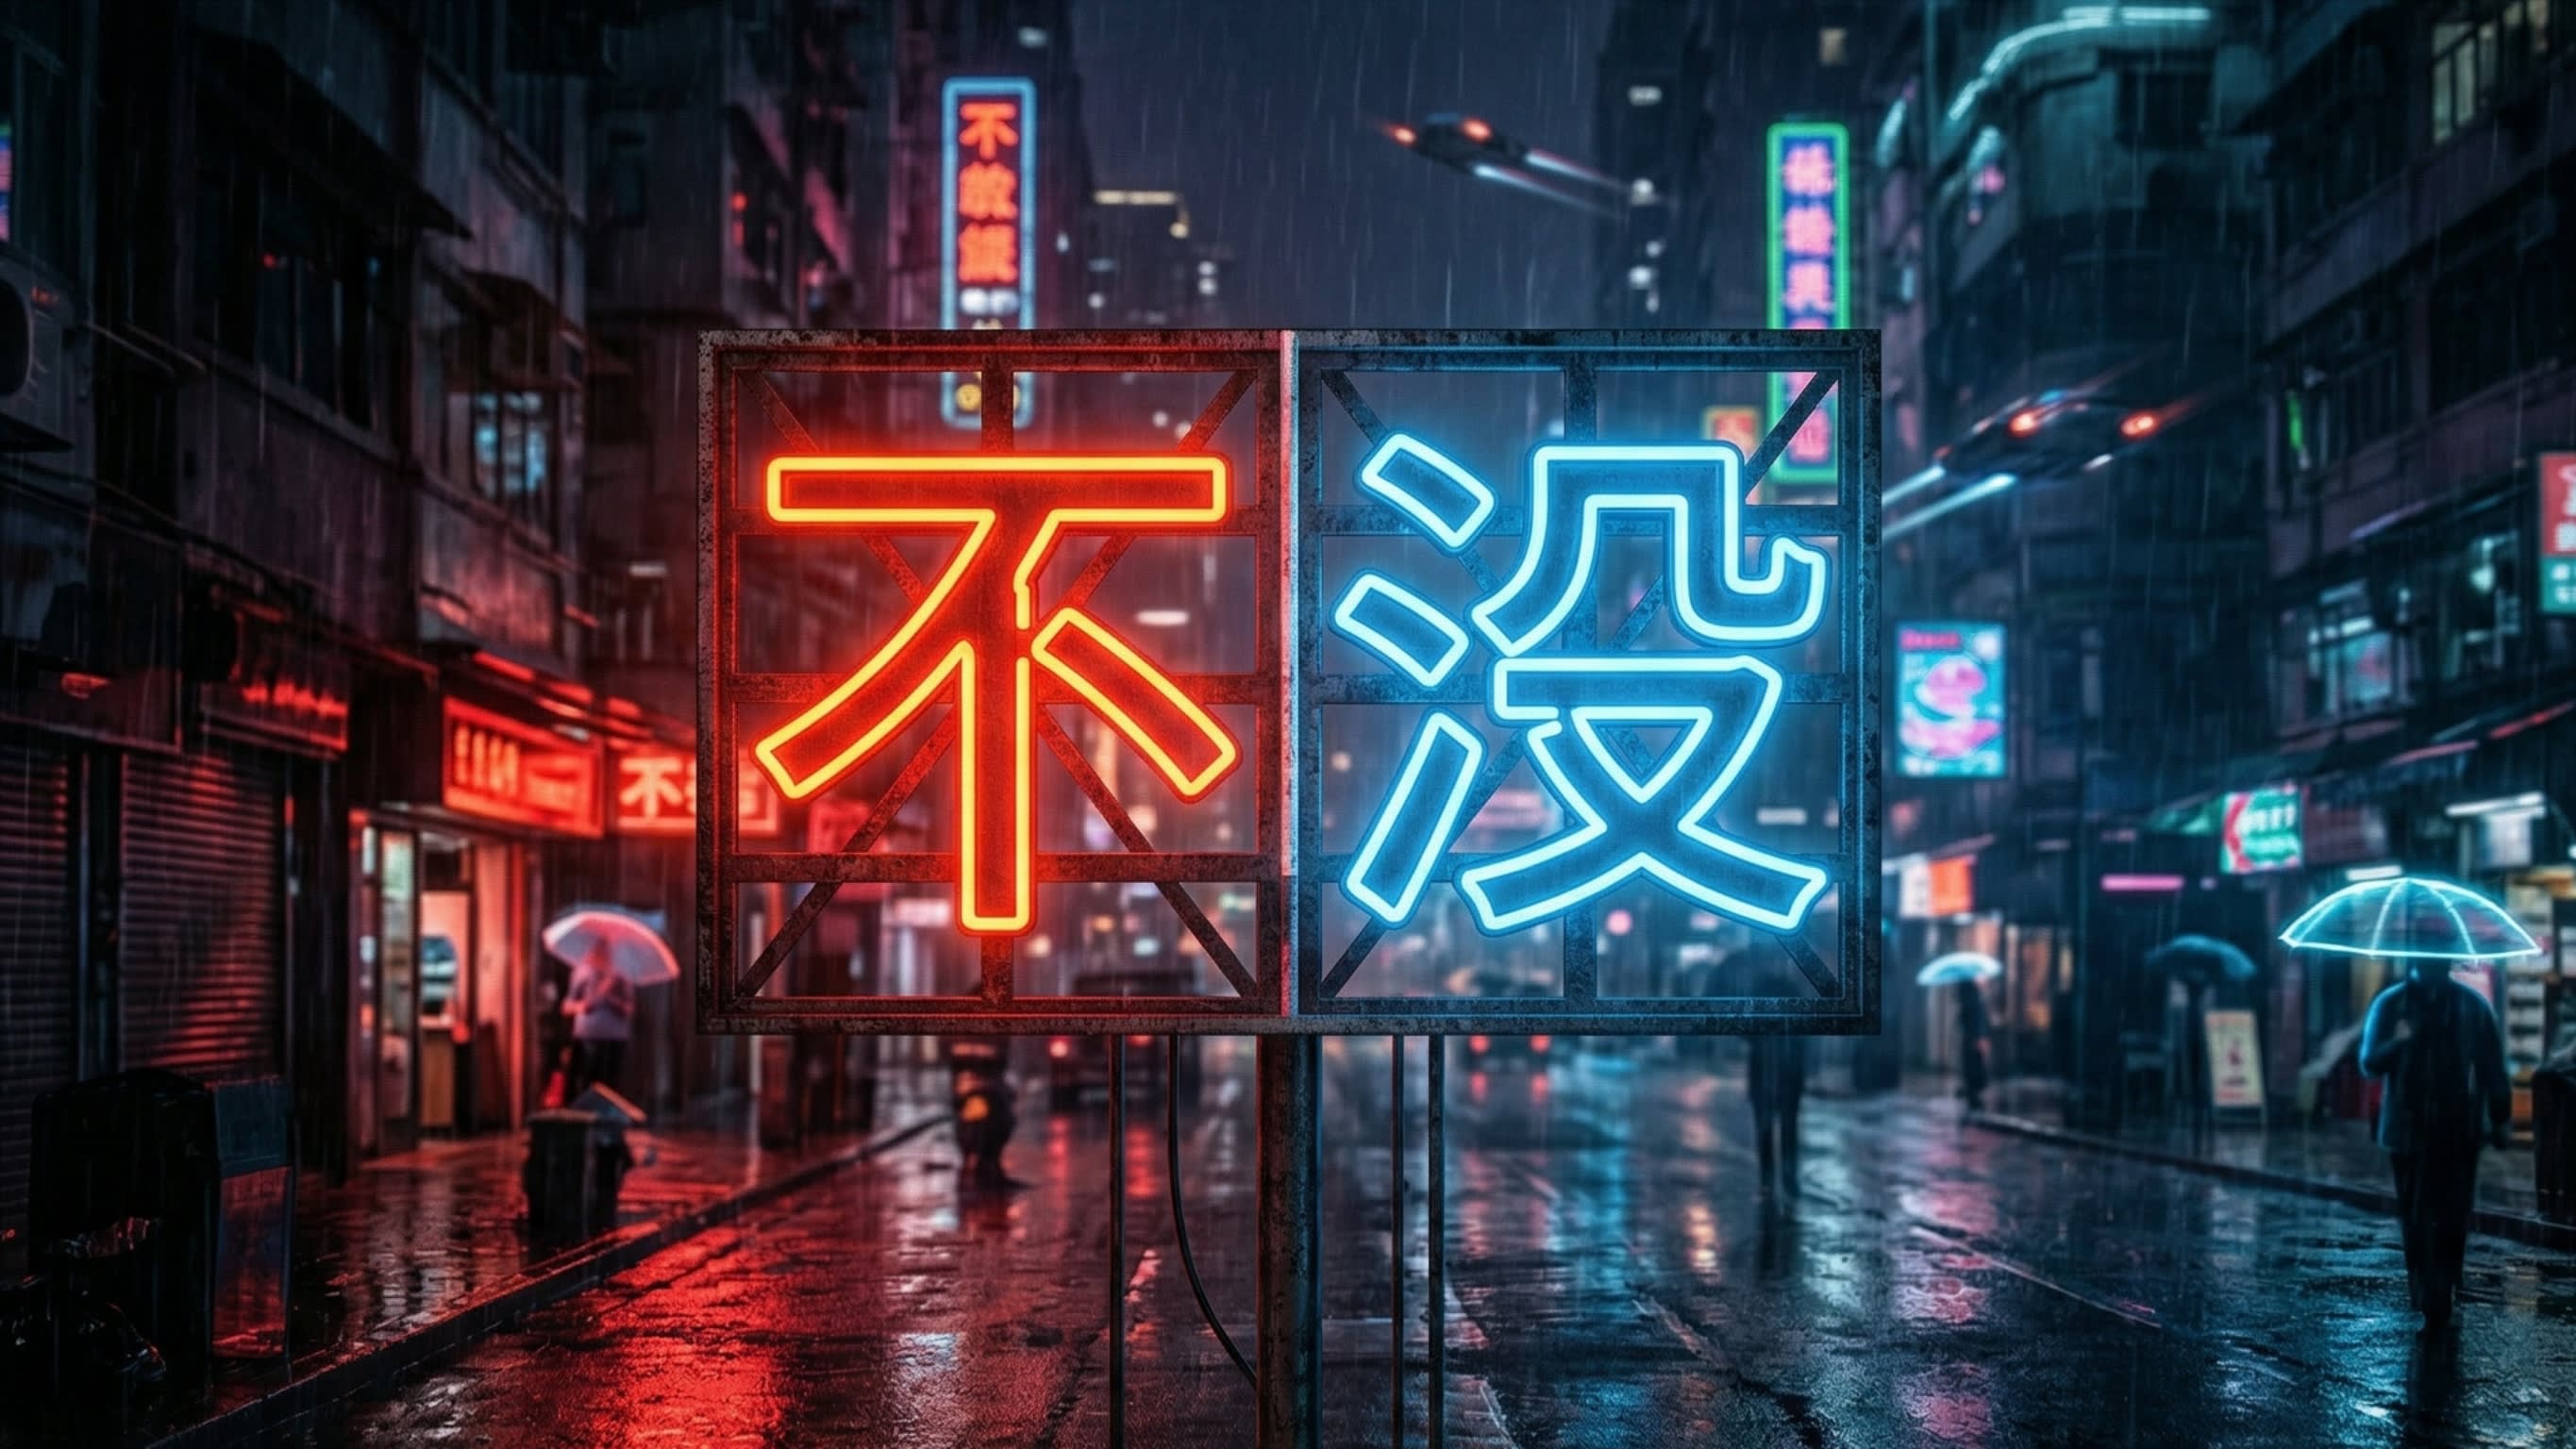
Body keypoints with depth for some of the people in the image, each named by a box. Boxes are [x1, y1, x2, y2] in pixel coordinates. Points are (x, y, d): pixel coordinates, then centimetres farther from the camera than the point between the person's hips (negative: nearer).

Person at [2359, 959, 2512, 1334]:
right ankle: (2425, 1297, 10)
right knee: (2415, 1219, 1)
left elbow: (2493, 1067, 9)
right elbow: (2370, 1064, -4)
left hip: (2459, 1132, 0)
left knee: (2451, 1221, -4)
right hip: (2407, 1130, 0)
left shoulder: (2472, 1006, 5)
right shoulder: (2391, 1004, 3)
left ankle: (2437, 1302, 1)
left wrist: (2500, 1120, 5)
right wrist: (2395, 1043, -24)